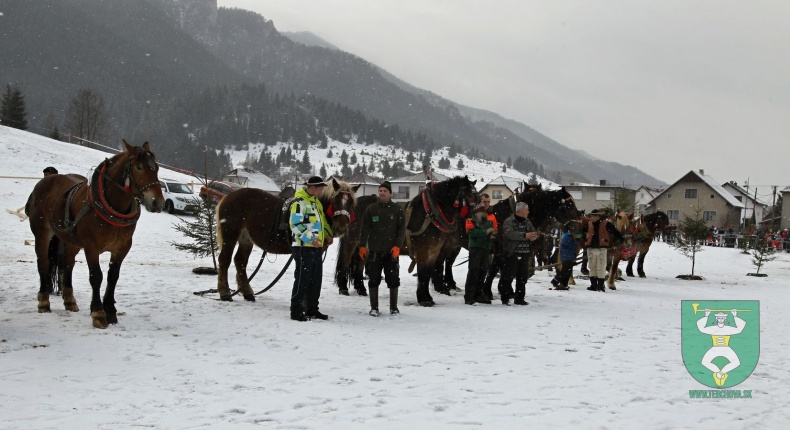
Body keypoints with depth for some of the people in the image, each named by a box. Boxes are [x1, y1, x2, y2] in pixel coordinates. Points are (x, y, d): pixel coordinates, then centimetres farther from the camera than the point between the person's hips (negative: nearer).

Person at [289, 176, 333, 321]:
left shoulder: (316, 202, 17)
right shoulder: (299, 202, -13)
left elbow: (322, 220, 29)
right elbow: (296, 224, -21)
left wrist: (328, 235, 14)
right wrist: (310, 238, -28)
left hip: (316, 247, 9)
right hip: (304, 247, -9)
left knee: (316, 280, 13)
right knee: (302, 279, -6)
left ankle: (312, 309, 22)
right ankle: (296, 311, 0)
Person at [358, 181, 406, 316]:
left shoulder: (397, 209, 2)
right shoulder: (371, 209, 3)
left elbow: (402, 229, 0)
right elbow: (365, 228, 3)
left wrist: (397, 246, -10)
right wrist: (362, 246, -5)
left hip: (391, 250, 0)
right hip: (374, 250, 0)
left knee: (393, 279, 3)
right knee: (374, 279, 4)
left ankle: (394, 307, 16)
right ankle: (374, 308, 12)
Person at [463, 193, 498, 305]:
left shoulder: (491, 216, 12)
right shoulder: (473, 215, -6)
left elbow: (496, 230, 17)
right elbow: (470, 231, -16)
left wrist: (493, 234, -6)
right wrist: (485, 232, -19)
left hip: (487, 247, 6)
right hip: (475, 246, -6)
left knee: (483, 271, 9)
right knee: (474, 270, -8)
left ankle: (478, 294, 18)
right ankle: (469, 296, -7)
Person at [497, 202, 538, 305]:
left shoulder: (527, 222, 16)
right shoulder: (509, 222, -7)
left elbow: (534, 233, 13)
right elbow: (509, 233, -24)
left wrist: (533, 236, -13)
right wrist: (524, 235, -33)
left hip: (525, 254, 7)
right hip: (512, 254, -7)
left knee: (523, 277, 9)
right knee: (508, 276, -6)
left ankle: (519, 298, 18)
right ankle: (505, 297, 3)